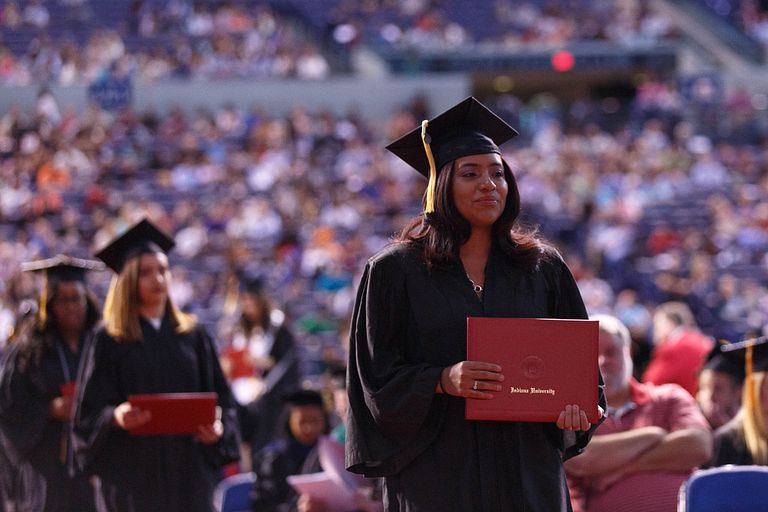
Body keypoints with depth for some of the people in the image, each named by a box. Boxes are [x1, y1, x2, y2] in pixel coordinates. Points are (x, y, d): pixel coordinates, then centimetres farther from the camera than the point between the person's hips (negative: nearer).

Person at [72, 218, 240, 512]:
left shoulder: (193, 337, 11)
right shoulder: (109, 341, 2)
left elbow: (220, 397, 10)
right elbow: (89, 411, -2)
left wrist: (219, 428, -10)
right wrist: (115, 417, -23)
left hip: (188, 469, 3)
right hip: (132, 474, -3)